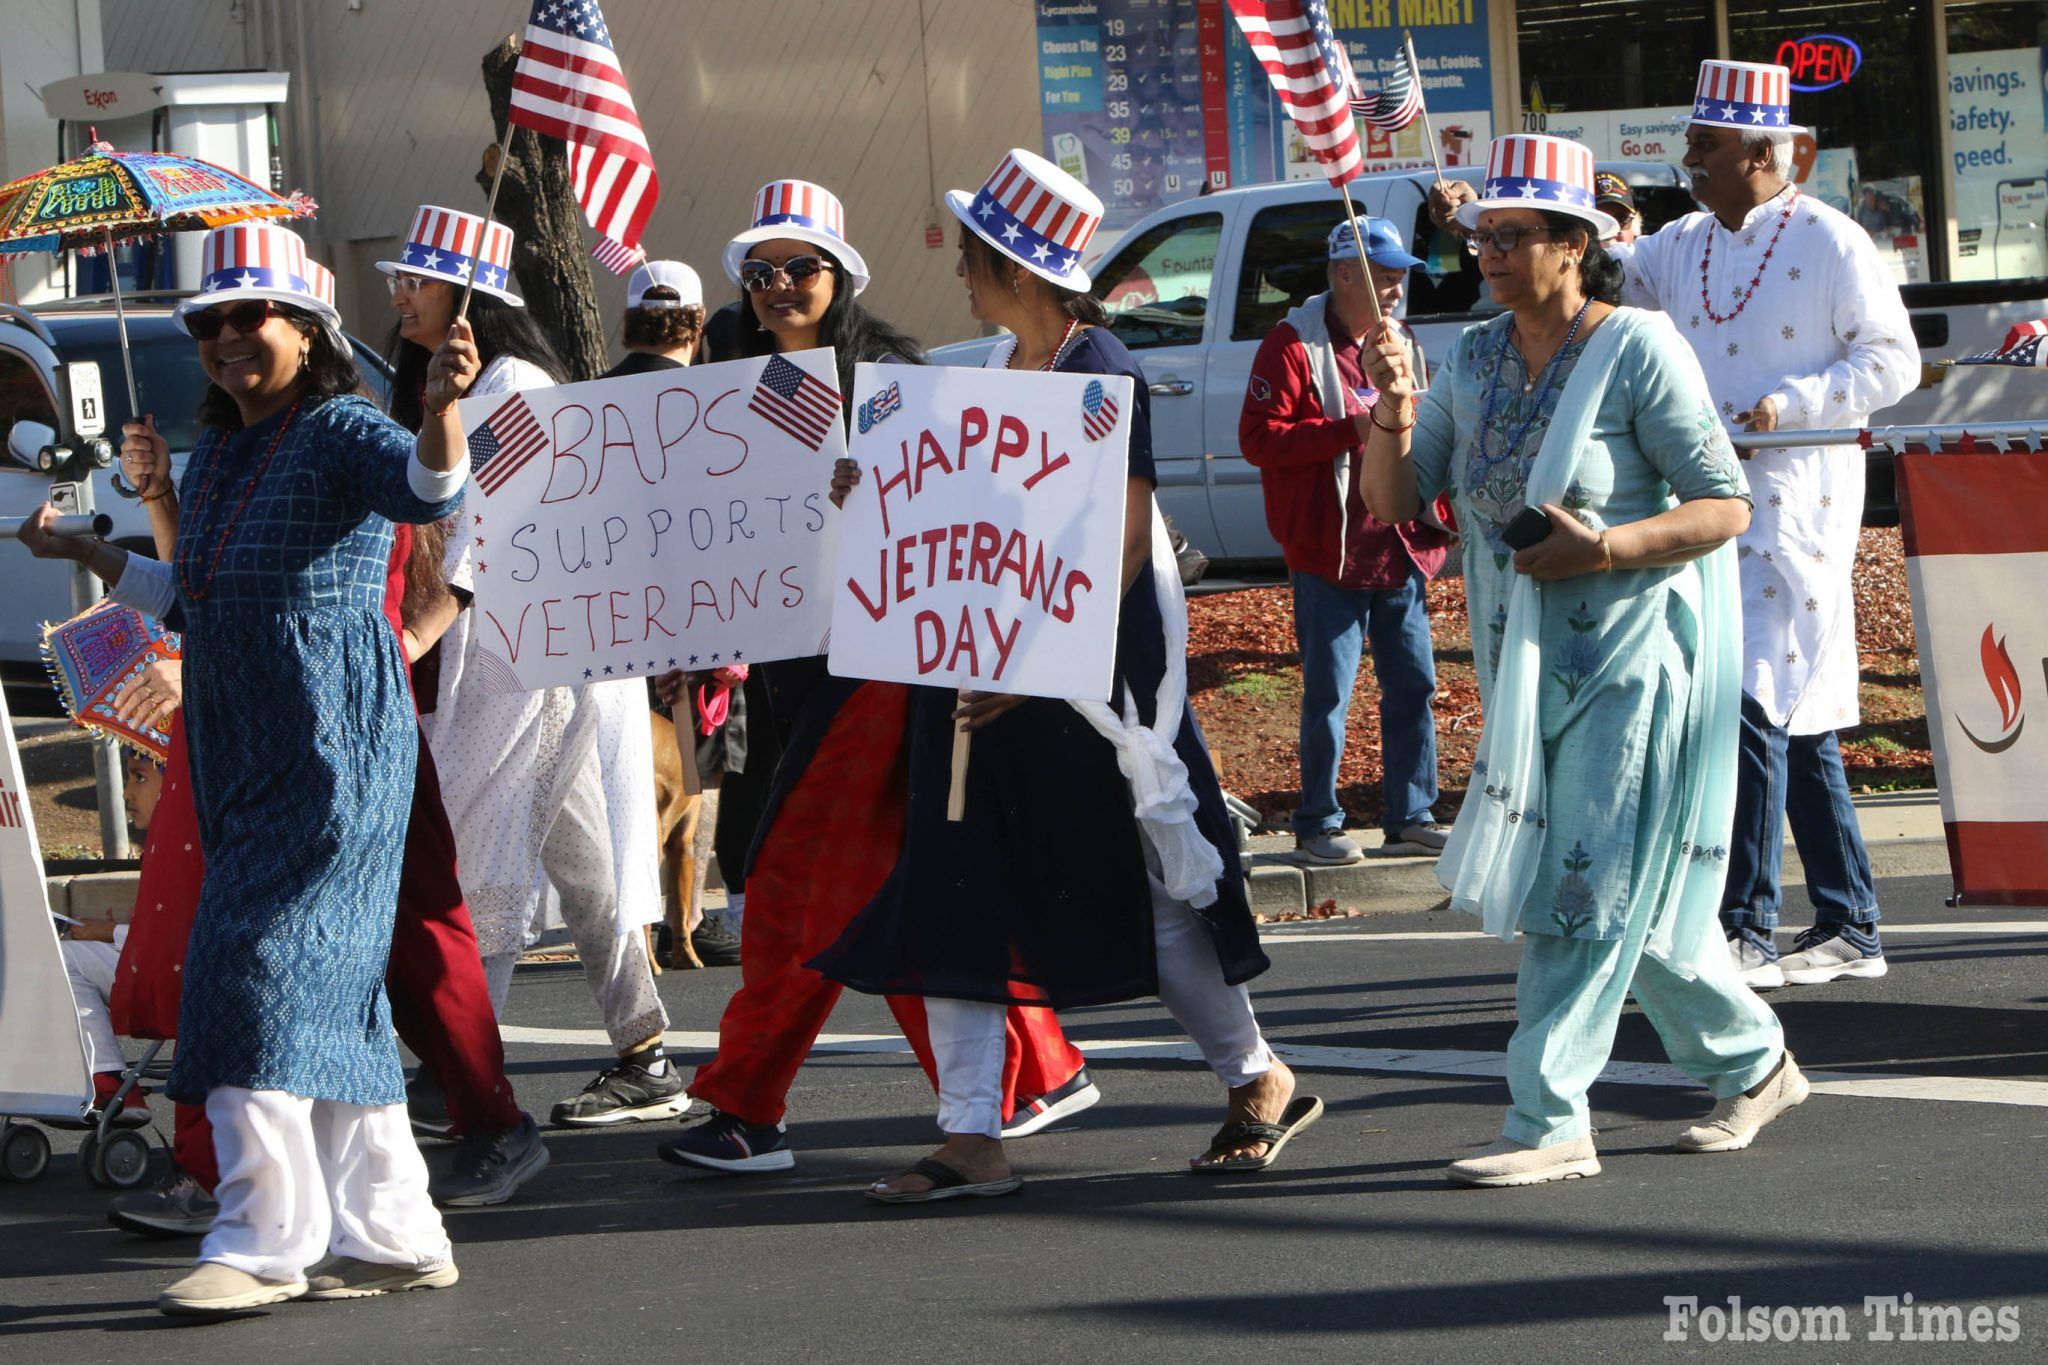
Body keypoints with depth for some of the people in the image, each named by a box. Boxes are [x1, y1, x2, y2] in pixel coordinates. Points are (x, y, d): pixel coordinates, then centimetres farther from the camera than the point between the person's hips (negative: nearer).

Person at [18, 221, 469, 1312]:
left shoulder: (340, 433, -7)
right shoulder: (214, 462, 17)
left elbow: (427, 489, -29)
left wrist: (442, 406, -47)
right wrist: (85, 554, 31)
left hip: (333, 749, -9)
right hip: (243, 758, 9)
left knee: (265, 967, -12)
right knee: (330, 992, 10)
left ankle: (265, 1241, -8)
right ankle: (391, 1234, 15)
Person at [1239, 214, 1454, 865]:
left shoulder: (1400, 344, 15)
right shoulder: (1294, 345, -8)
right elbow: (1257, 437, -17)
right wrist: (1351, 430, -22)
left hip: (1400, 550, 7)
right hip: (1330, 556, -7)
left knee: (1413, 686, 9)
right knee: (1328, 694, -2)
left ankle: (1411, 814, 19)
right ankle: (1318, 824, 8)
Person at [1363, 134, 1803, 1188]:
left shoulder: (1637, 351, -12)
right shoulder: (1476, 361, 7)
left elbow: (1725, 507, -13)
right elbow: (1391, 501, 5)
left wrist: (1599, 549, -23)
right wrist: (1393, 412, -14)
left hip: (1632, 658, -7)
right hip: (1528, 663, 7)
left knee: (1588, 887, -9)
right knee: (1626, 894, 13)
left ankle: (1549, 1121, -6)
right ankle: (1749, 1064, 29)